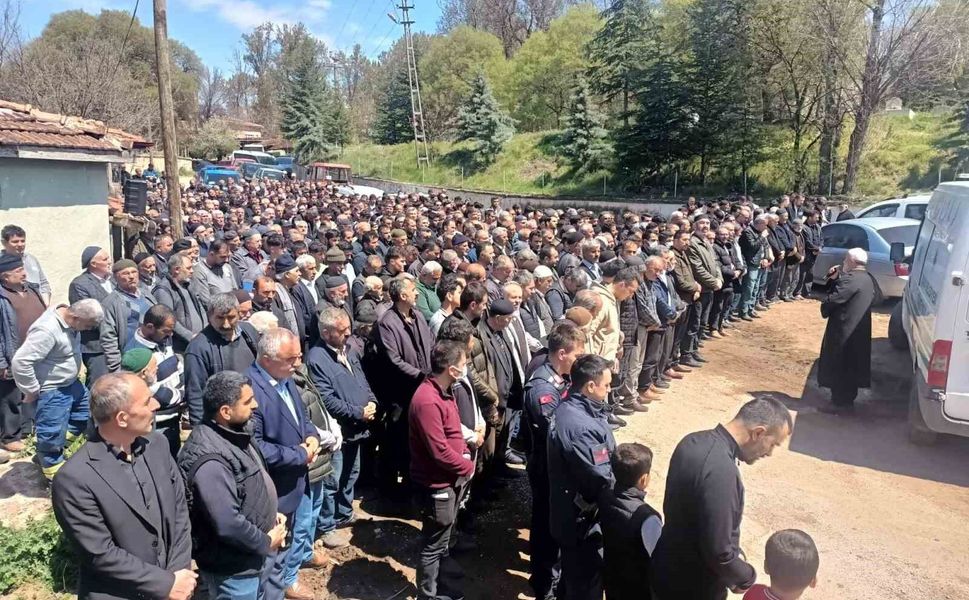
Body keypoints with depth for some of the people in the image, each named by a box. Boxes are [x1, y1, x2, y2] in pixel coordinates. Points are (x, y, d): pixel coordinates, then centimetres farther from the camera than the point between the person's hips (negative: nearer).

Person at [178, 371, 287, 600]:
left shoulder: (234, 431, 0)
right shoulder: (209, 461, -31)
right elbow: (228, 525, -31)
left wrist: (270, 514, 4)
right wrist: (266, 542, -17)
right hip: (234, 568, -9)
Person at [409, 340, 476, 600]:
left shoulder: (443, 391, 4)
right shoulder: (428, 401, -29)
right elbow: (440, 451, -27)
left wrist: (465, 451, 0)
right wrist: (467, 466, -13)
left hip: (449, 479, 10)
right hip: (437, 484, -10)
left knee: (442, 538, 25)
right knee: (434, 543, 8)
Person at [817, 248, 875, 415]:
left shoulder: (851, 279, -20)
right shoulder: (867, 279, 11)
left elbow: (832, 300, -23)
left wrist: (824, 309, -3)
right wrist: (835, 278, 3)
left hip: (844, 330, -9)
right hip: (858, 331, 9)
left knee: (837, 368, 1)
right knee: (850, 367, 17)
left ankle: (840, 403, 7)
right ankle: (847, 401, 25)